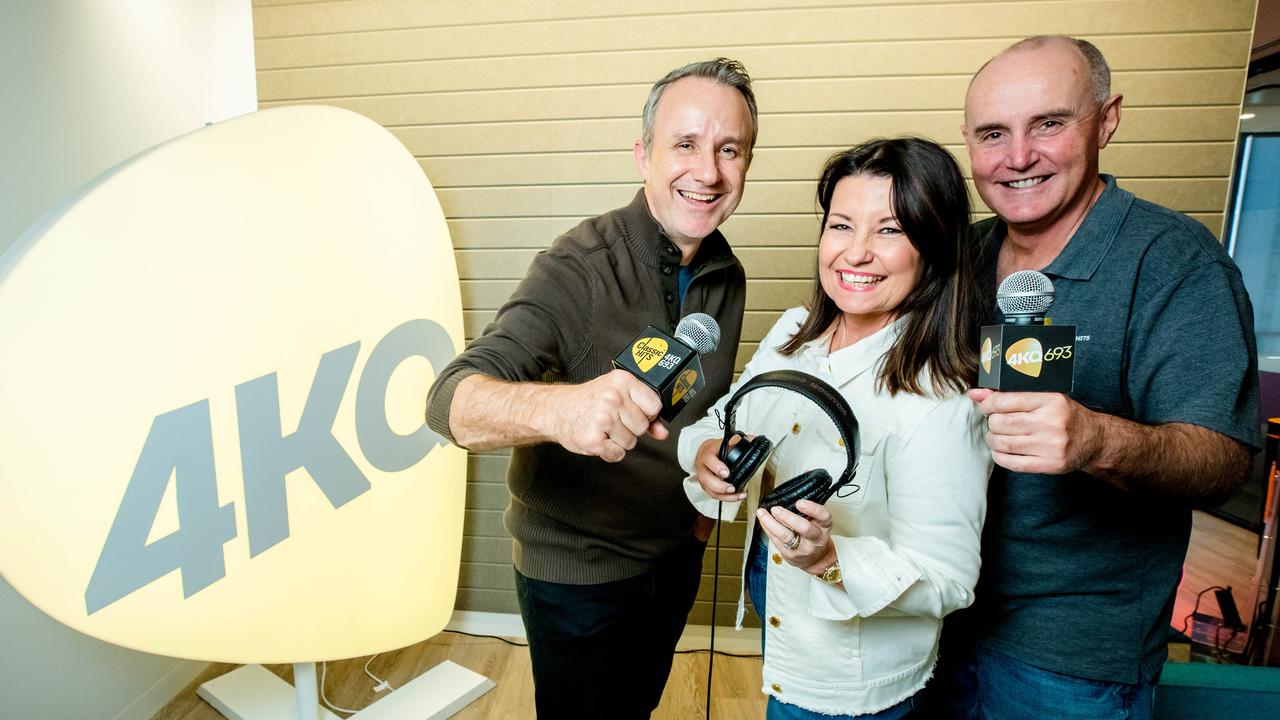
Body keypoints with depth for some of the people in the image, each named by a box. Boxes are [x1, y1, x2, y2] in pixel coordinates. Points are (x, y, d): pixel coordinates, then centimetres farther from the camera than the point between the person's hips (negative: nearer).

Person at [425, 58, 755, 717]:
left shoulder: (727, 275, -3)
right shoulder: (579, 268, -25)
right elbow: (452, 401, -36)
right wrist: (560, 407, -55)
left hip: (677, 557, 6)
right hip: (578, 570, -6)